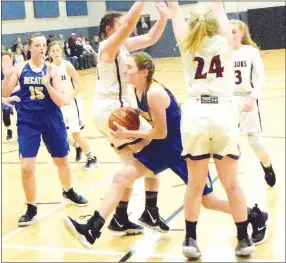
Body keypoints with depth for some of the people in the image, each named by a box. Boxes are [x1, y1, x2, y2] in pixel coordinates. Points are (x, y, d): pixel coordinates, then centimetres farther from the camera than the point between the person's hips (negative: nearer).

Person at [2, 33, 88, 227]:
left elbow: (60, 102, -9)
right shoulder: (20, 68, -3)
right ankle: (31, 209, 8)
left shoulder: (51, 70, -5)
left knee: (62, 160, 17)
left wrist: (47, 85, -24)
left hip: (52, 120, 1)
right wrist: (7, 77, -24)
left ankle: (69, 192, 45)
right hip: (28, 121, -1)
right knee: (26, 167, -8)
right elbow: (5, 93, -6)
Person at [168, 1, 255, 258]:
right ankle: (244, 240, 14)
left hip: (195, 114, 0)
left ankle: (191, 240, 11)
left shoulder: (187, 46, 8)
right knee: (232, 183, 8)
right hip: (223, 114, 0)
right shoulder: (224, 42, 8)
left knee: (195, 184, 8)